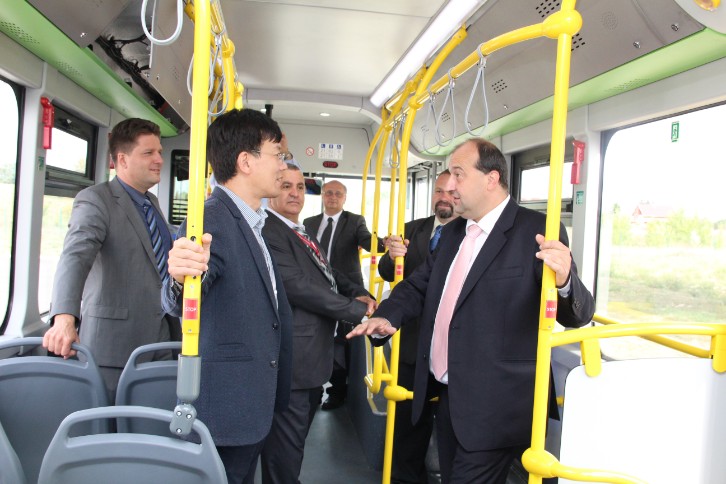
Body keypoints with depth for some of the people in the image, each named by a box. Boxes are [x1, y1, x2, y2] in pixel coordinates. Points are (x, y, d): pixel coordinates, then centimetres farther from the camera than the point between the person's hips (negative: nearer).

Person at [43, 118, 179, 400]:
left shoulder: (152, 202, 13)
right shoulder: (95, 200, -10)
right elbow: (75, 256, -26)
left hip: (160, 337, 7)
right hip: (115, 344, -6)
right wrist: (65, 318, -41)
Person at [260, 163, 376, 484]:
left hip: (313, 360, 10)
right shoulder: (269, 232, -17)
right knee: (284, 452, 2)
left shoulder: (302, 233, 15)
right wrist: (360, 310, -17)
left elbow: (329, 276, 18)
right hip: (292, 362, -10)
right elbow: (300, 287, -24)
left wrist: (359, 293, -3)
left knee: (293, 447, 23)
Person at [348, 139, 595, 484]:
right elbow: (419, 284, 14)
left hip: (494, 408, -7)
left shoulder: (537, 231, -13)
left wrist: (563, 281, -38)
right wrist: (388, 315, -5)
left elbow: (577, 313, -15)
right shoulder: (452, 233, 10)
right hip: (447, 397, 7)